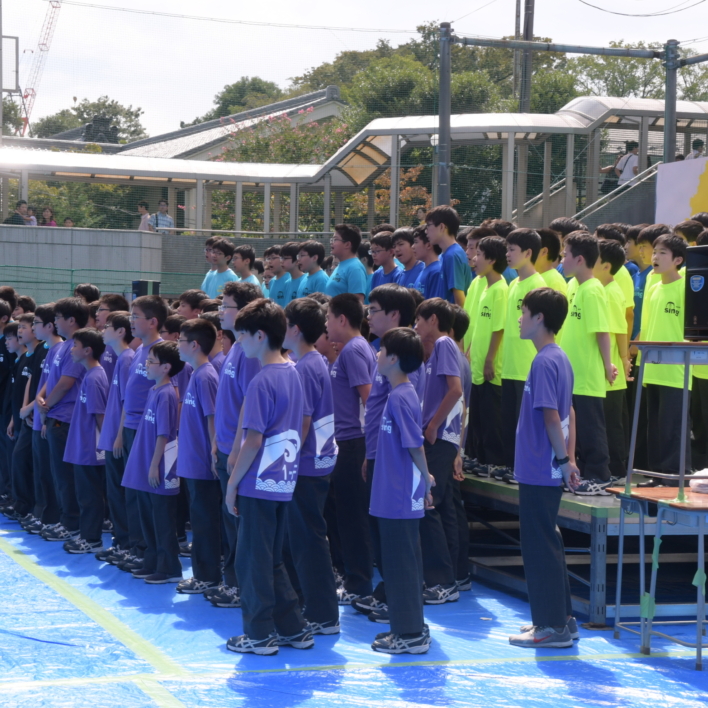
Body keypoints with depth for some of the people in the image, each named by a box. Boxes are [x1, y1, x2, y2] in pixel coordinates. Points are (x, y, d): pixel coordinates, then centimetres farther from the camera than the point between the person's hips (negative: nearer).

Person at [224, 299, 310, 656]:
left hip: (259, 483, -8)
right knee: (272, 559, 17)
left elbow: (254, 440, -19)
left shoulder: (262, 381, -17)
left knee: (252, 560, 2)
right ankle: (293, 628, 19)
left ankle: (259, 635, 8)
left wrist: (233, 482, -10)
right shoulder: (292, 372, 8)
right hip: (284, 481, 8)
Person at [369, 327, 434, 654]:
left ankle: (410, 634, 4)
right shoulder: (401, 394, 12)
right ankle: (409, 628, 24)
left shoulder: (400, 398, -18)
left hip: (399, 500, -10)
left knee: (401, 564, -2)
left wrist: (426, 479, -7)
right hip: (397, 496, 10)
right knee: (399, 563, 16)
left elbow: (415, 446, -20)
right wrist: (424, 484, 16)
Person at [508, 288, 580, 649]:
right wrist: (569, 458, 15)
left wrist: (563, 461, -16)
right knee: (547, 542, 16)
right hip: (548, 471, 10)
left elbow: (551, 417, -22)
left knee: (539, 546, -3)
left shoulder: (543, 362, -18)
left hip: (539, 472, -10)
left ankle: (552, 626, 3)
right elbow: (568, 413, 15)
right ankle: (561, 619, 23)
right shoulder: (560, 358, 12)